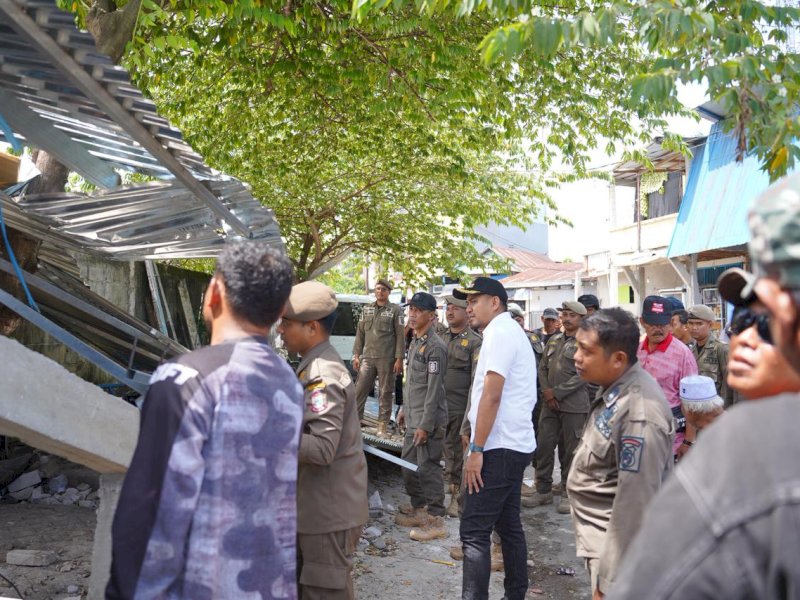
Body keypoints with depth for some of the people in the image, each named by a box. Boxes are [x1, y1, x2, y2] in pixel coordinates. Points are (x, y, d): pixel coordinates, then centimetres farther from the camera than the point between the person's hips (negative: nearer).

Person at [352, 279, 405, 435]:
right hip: (367, 357, 3)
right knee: (359, 390, 0)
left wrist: (399, 359, -9)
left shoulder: (395, 310, 1)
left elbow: (400, 336, -3)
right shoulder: (367, 309, 13)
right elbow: (360, 333, 14)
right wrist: (356, 355, 8)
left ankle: (383, 424, 11)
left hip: (386, 358, -3)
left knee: (385, 392, 3)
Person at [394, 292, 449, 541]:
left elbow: (434, 390, -19)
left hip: (428, 421, -9)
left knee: (428, 469, -3)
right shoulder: (414, 343, 13)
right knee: (409, 467, 16)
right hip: (412, 419, 9)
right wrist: (404, 409, 21)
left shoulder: (435, 347, -16)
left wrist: (426, 425, -20)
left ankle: (435, 520, 7)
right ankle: (418, 509, 30)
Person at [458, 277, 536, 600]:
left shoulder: (499, 331, -12)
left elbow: (491, 396, -18)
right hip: (515, 445, 10)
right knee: (509, 526, 15)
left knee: (474, 532, -9)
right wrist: (477, 442, 18)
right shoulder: (513, 331, 19)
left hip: (499, 448, -10)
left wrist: (476, 450, -17)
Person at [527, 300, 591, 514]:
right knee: (543, 446, 7)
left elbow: (582, 375, -13)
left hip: (573, 405, -6)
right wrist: (547, 391, -3)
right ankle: (543, 490, 20)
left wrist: (557, 393, -14)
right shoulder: (554, 341, 14)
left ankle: (568, 494, 14)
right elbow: (543, 368, 14)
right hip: (550, 403, 6)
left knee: (571, 450, 2)